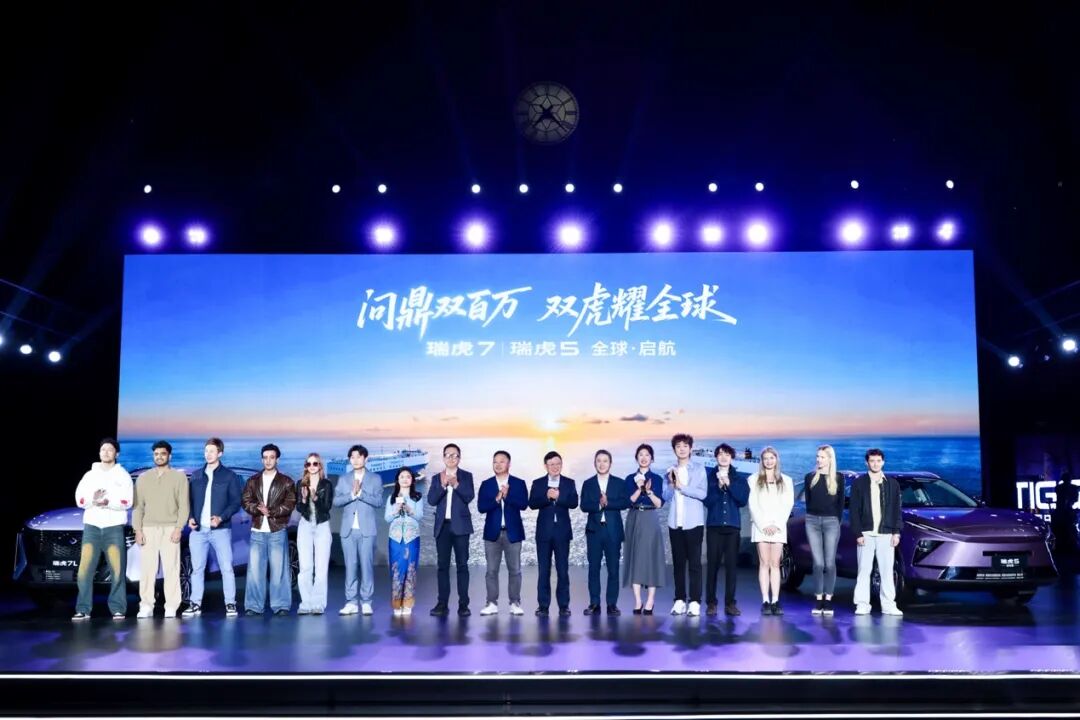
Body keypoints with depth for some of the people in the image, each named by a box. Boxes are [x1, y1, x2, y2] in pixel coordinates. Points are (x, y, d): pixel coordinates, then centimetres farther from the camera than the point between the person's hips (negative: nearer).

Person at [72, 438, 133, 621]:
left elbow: (126, 502, -3)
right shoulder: (89, 475, 15)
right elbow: (80, 499, 5)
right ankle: (83, 609, -2)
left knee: (117, 569, -6)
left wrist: (108, 502, -19)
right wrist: (93, 499, -16)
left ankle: (118, 609, -2)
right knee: (85, 569, -7)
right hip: (91, 526, 2)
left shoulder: (123, 475, 9)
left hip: (114, 527, -2)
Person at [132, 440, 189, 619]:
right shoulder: (143, 478, 13)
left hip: (170, 529, -2)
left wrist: (178, 528, -9)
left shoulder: (179, 477, 6)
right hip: (148, 529, 2)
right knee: (147, 568, -2)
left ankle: (171, 607, -2)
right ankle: (146, 606, 2)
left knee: (171, 568, -4)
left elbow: (184, 505, 1)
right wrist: (138, 530, -2)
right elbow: (138, 506, 9)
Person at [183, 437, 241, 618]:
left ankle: (230, 604, 1)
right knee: (197, 568, 6)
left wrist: (221, 517, -15)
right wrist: (190, 518, -4)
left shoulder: (229, 476, 3)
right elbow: (190, 500, 14)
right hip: (198, 530, 3)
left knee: (227, 568, -4)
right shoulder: (196, 475, 14)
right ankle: (195, 604, 13)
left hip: (221, 529, -3)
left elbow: (236, 502, -1)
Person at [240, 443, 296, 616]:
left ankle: (281, 606, 5)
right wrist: (258, 509, -13)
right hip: (258, 530, 2)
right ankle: (254, 606, 5)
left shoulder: (286, 481, 6)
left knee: (279, 569, -1)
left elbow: (290, 504, -2)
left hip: (278, 530, -2)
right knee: (254, 569, -1)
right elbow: (245, 501, 5)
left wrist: (271, 511, -15)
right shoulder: (253, 481, 13)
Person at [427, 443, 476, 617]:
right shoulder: (437, 478, 11)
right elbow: (431, 500, -2)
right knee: (443, 565, 3)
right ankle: (443, 604, 5)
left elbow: (469, 496, -9)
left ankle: (463, 604, -2)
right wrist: (442, 485, -16)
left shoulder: (466, 476, 5)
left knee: (462, 565, -2)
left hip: (460, 526, -2)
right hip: (442, 526, 2)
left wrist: (456, 484, -23)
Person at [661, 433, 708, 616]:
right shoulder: (670, 471, 10)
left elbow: (702, 493, -9)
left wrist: (681, 486, -13)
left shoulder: (699, 469, 0)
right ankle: (679, 600, 12)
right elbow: (666, 496, 8)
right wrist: (671, 484, -10)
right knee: (678, 562, 7)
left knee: (694, 562, -3)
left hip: (693, 522, -3)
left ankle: (694, 601, -2)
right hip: (675, 522, 3)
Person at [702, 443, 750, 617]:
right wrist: (719, 486, -13)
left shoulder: (739, 478, 10)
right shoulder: (709, 476, 6)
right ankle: (711, 602, 2)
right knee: (712, 564, -4)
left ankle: (730, 603, 3)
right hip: (714, 525, -1)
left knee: (731, 564, -2)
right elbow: (707, 501, -1)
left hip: (733, 525, 1)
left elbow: (743, 499, -2)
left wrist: (729, 484, -10)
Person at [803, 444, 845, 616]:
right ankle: (818, 600, 3)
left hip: (831, 521, -1)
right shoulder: (810, 477, 9)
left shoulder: (838, 478, 5)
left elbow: (841, 502, 7)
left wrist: (838, 521, 1)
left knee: (829, 563, -2)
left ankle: (828, 600, 3)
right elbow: (807, 500, 11)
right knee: (818, 563, -1)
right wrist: (811, 517, 4)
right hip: (813, 521, 1)